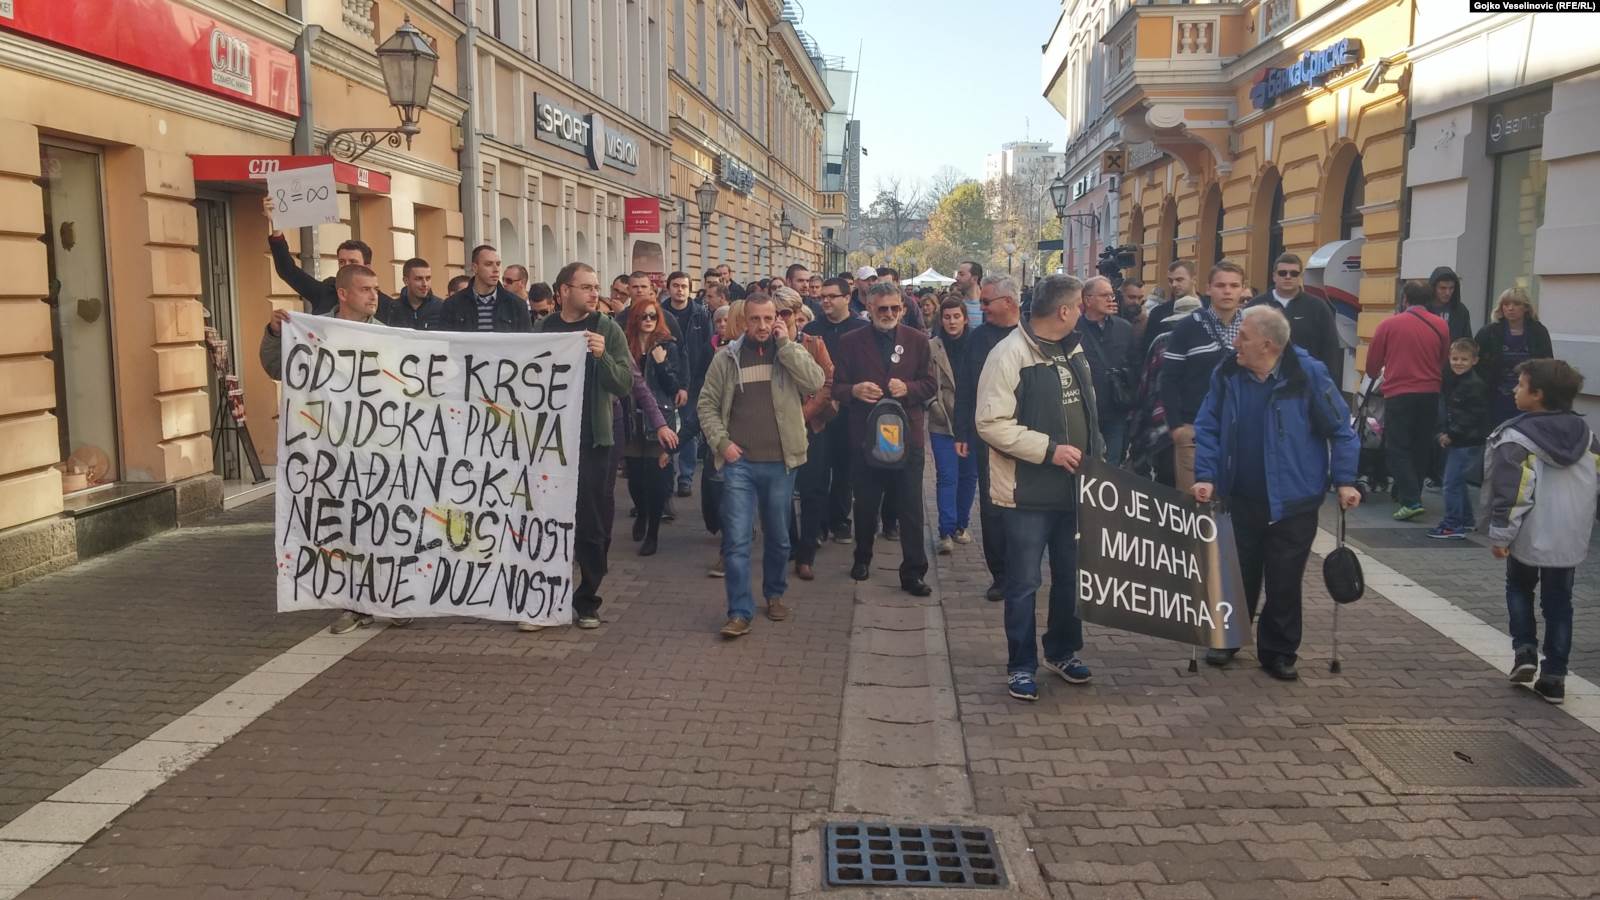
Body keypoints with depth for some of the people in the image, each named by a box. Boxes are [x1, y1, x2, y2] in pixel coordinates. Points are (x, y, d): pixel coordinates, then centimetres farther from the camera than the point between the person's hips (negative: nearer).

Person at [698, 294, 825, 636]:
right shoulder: (726, 357, 4)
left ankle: (774, 594, 34)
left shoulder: (791, 353, 4)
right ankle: (740, 611, 0)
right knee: (736, 540, -6)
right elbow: (707, 403, 7)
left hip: (780, 462, 1)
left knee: (778, 537, 14)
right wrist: (721, 442, -5)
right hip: (739, 463, -1)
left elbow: (815, 382, -15)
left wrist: (785, 343, -12)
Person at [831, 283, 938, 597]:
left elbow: (930, 385, 4)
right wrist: (854, 390, -19)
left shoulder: (917, 340, 5)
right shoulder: (851, 342, 2)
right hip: (865, 434, 0)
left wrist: (907, 388, -16)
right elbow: (837, 387, 2)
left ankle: (913, 573, 7)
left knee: (911, 508, 0)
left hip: (908, 434, 0)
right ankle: (862, 557, 34)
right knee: (866, 503, 14)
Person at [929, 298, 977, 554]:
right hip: (942, 423, -2)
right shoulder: (931, 348, -3)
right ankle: (946, 531, 1)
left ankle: (961, 525, 26)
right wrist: (934, 405, -14)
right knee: (947, 477, -3)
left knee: (969, 475, 11)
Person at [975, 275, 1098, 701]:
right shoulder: (1010, 355, -16)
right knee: (1024, 583, 3)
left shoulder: (1073, 352, 9)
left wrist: (1092, 456, 14)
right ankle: (1021, 665, 18)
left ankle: (1063, 650, 35)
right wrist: (1050, 449, -21)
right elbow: (991, 424, -21)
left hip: (1074, 488, 7)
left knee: (1071, 576, 17)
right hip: (1028, 492, -7)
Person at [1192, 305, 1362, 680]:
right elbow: (1207, 428, -1)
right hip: (1241, 497, 3)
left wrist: (1345, 480, -9)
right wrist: (1206, 475, -11)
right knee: (1237, 574, 15)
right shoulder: (1227, 374, -5)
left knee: (1285, 581, 7)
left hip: (1293, 500, -3)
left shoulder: (1308, 375, -14)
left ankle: (1279, 651, 23)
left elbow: (1340, 429, -6)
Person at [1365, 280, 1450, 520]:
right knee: (1420, 448, 15)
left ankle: (1411, 500, -13)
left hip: (1398, 393, -3)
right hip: (1430, 393, 4)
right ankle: (1408, 493, 22)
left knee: (1397, 449, -1)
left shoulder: (1389, 324, -5)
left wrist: (1375, 374, 26)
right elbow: (1444, 361, 15)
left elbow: (1372, 364, 3)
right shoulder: (1441, 326, 2)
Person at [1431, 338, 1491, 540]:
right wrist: (1443, 433, 1)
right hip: (1454, 441, 9)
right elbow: (1443, 410, 14)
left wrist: (1451, 435, -17)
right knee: (1458, 481, 18)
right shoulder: (1449, 380, 11)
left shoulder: (1475, 385, -15)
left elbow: (1473, 417, -20)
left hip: (1469, 443, -9)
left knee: (1452, 482, -9)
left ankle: (1453, 526, -3)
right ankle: (1466, 520, 32)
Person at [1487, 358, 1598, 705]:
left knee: (1519, 588, 20)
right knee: (1559, 603, 11)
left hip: (1530, 536, -4)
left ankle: (1525, 650, 8)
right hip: (1571, 538, 4)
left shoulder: (1517, 436, -15)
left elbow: (1508, 490, -17)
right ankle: (1554, 676, 11)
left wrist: (1500, 533, -11)